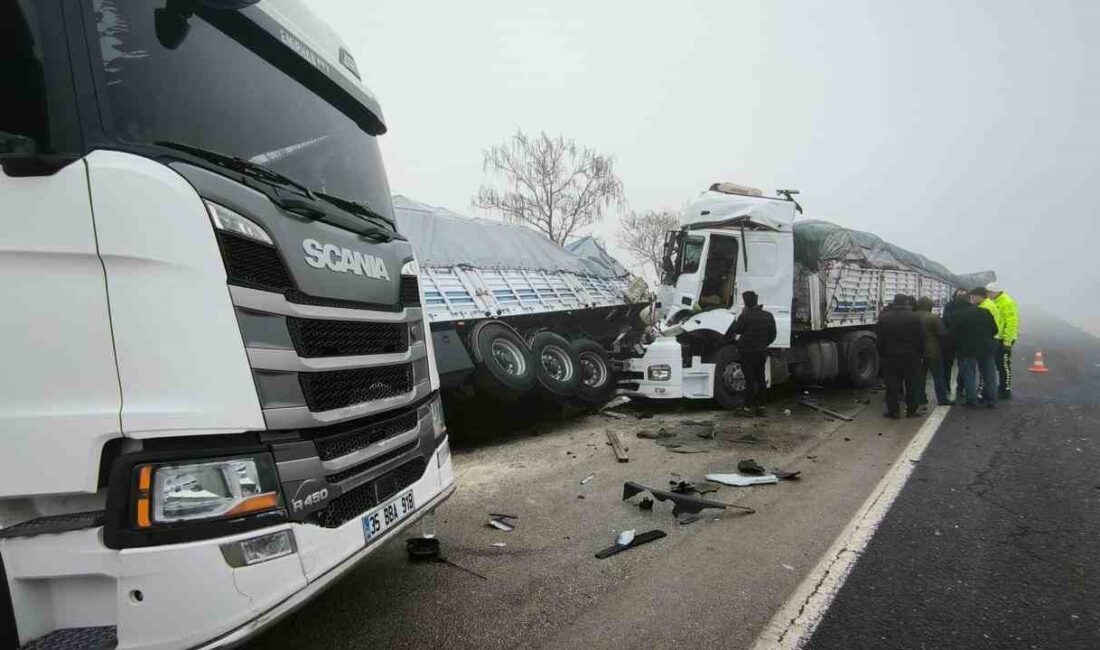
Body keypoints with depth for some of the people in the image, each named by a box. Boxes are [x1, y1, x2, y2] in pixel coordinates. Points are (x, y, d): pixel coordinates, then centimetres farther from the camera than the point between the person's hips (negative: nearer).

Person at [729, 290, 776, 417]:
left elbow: (735, 330, -5)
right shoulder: (768, 316, 3)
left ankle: (748, 407, 1)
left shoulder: (745, 316, -18)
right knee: (760, 379, 13)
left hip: (747, 352, -5)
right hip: (762, 352, 5)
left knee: (750, 380, -2)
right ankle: (761, 406, 17)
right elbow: (772, 335, 10)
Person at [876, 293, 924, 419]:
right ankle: (911, 410, 13)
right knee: (911, 384, 9)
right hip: (911, 356, 0)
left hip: (890, 356, 0)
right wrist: (920, 352, 6)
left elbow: (880, 339, -1)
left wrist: (881, 354, 7)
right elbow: (920, 338, -4)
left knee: (892, 385, 5)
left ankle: (893, 411, 7)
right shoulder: (913, 317, -7)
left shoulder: (884, 318, -4)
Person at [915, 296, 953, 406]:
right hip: (933, 351, -5)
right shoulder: (934, 318, -15)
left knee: (920, 376, 10)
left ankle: (921, 398, 12)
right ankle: (942, 398, 6)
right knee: (938, 376, 4)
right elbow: (943, 333, -14)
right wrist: (943, 347, 1)